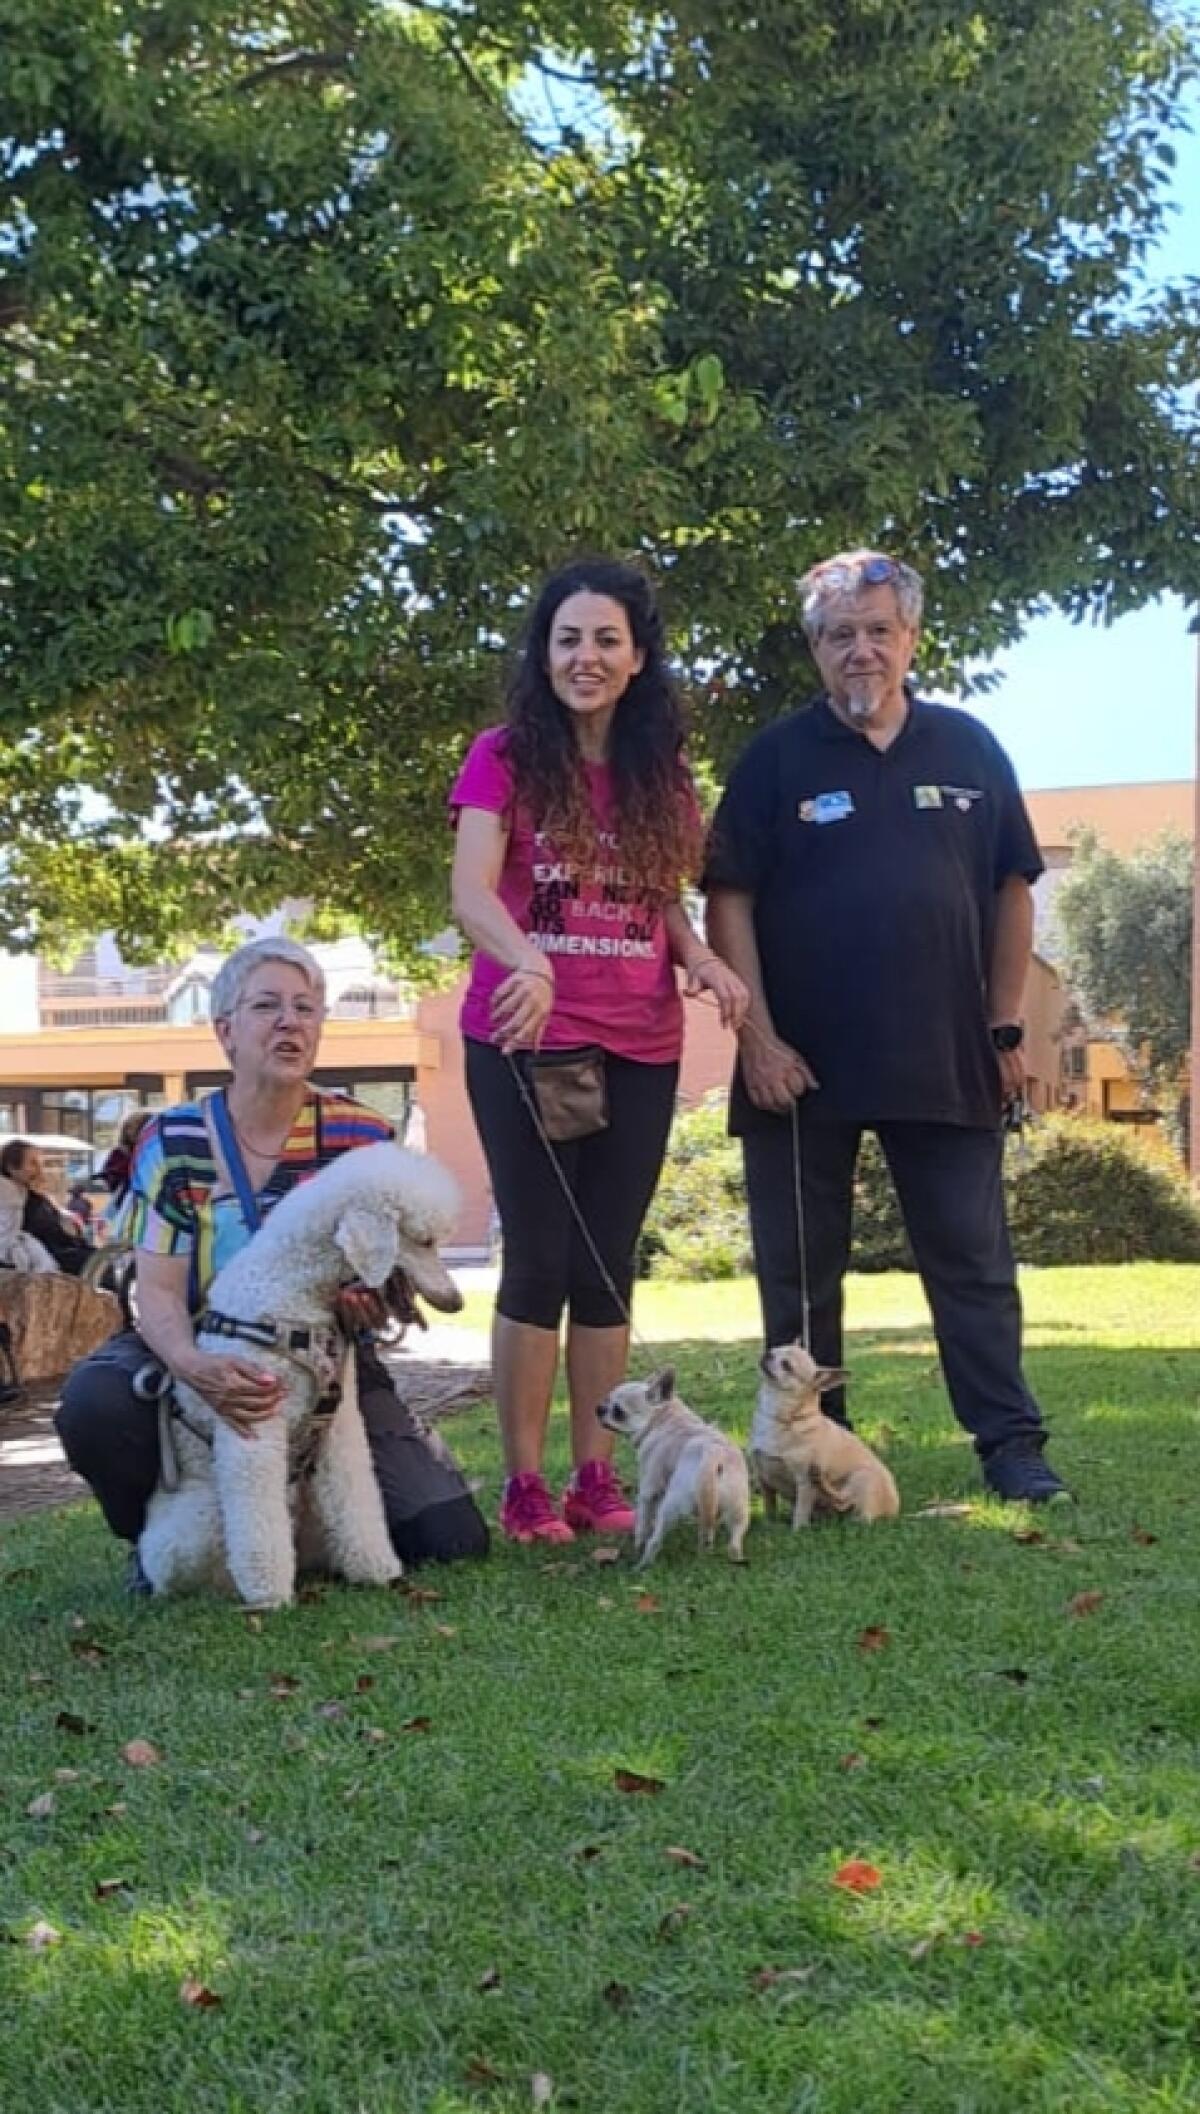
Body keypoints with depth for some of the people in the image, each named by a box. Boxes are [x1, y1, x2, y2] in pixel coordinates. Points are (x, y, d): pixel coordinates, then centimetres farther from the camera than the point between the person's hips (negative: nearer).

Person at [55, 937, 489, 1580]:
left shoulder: (363, 1136, -3)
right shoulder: (173, 1142, -6)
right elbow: (158, 1293, -12)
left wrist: (372, 1298, -27)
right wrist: (195, 1366, -36)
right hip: (204, 1362, -1)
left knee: (451, 1537, -13)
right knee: (94, 1401, -35)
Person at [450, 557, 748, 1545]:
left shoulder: (661, 773, 11)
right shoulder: (506, 758, -2)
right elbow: (471, 890, -14)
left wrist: (703, 958, -4)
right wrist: (529, 961, -35)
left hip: (640, 1048, 4)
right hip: (526, 1041, -4)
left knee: (608, 1265, 8)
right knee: (540, 1260, -2)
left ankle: (597, 1480, 15)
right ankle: (524, 1486, 7)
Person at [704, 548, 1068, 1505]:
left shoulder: (968, 749, 7)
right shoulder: (776, 758, 1)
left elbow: (1011, 891, 9)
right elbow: (729, 901, -3)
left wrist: (1006, 1029, 3)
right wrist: (757, 1038, -10)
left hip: (948, 1059, 1)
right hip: (802, 1064, -1)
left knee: (974, 1261, 4)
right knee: (802, 1271, 7)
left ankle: (1012, 1444, 11)